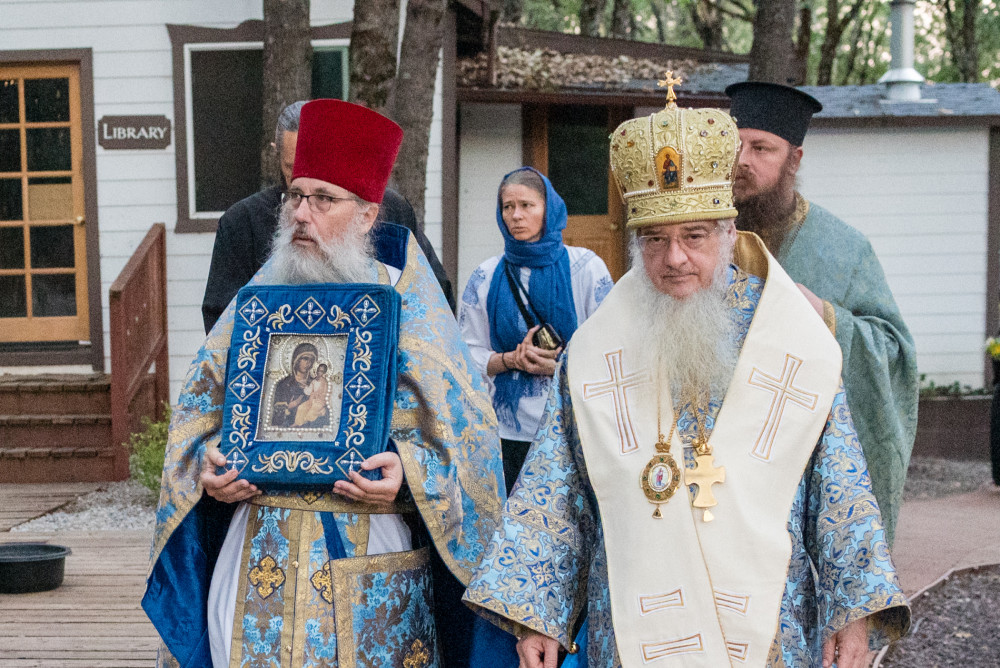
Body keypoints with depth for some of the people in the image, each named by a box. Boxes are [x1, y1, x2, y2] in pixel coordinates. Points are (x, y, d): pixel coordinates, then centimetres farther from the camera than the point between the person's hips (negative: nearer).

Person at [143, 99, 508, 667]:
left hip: (373, 567, -2)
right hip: (263, 553, 2)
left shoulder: (406, 304, 0)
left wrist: (408, 472, -19)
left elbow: (464, 426, -2)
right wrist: (209, 466, -6)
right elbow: (200, 408, 13)